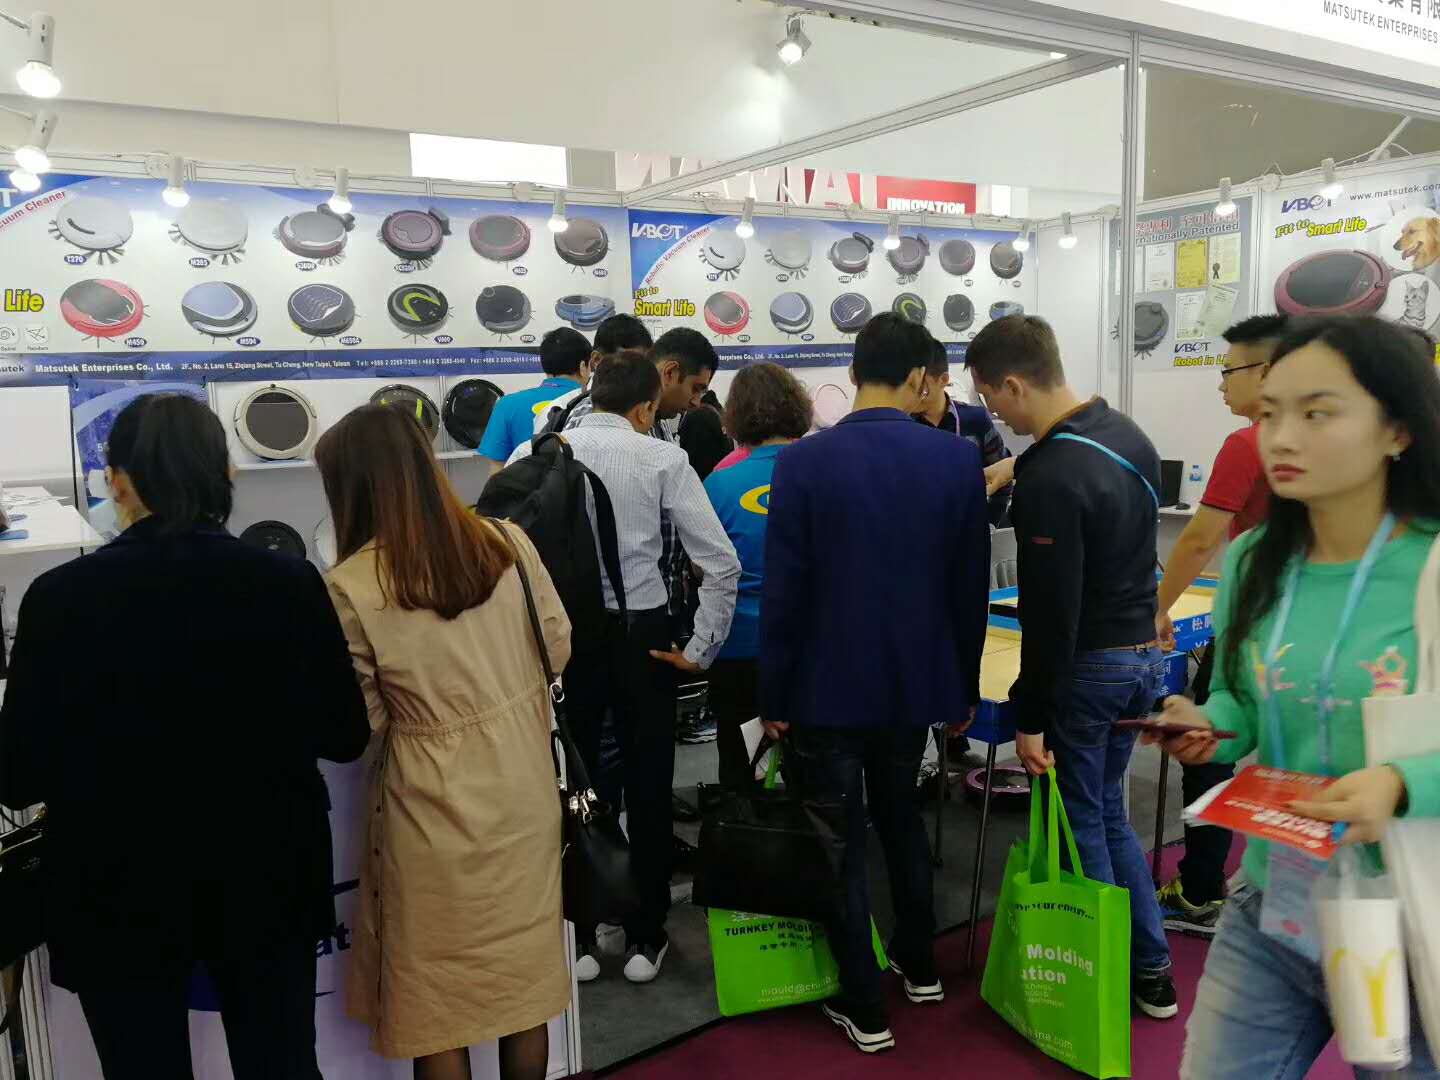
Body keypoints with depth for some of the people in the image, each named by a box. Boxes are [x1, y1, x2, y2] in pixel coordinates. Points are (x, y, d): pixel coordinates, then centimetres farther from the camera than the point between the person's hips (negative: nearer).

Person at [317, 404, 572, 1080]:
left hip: (436, 810, -4)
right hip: (524, 791, 4)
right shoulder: (507, 543, -6)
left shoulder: (352, 585, -16)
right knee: (524, 974, 21)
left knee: (438, 1001, 16)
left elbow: (363, 721, -8)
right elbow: (557, 648, 5)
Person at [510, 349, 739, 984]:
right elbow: (721, 562, -11)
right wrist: (701, 648, -3)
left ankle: (575, 940, 26)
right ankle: (646, 939, 26)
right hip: (639, 633, -1)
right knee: (647, 788, 13)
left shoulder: (534, 454, -1)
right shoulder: (662, 458, -5)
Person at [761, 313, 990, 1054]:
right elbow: (971, 587, 0)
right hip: (914, 679, 4)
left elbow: (782, 591, -12)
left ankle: (864, 1008, 20)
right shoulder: (958, 460, -6)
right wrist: (965, 687, 11)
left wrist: (773, 694, -2)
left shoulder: (803, 461, -14)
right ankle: (919, 966, 40)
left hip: (827, 686, -3)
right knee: (901, 819, 25)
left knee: (838, 843, 10)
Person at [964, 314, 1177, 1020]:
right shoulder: (1129, 435, 4)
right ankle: (1153, 972, 30)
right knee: (1108, 812, 21)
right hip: (1144, 656, 9)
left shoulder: (1049, 479, -24)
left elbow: (1051, 615, -23)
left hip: (1086, 669, -9)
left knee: (1080, 824, 8)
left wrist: (1028, 717, -16)